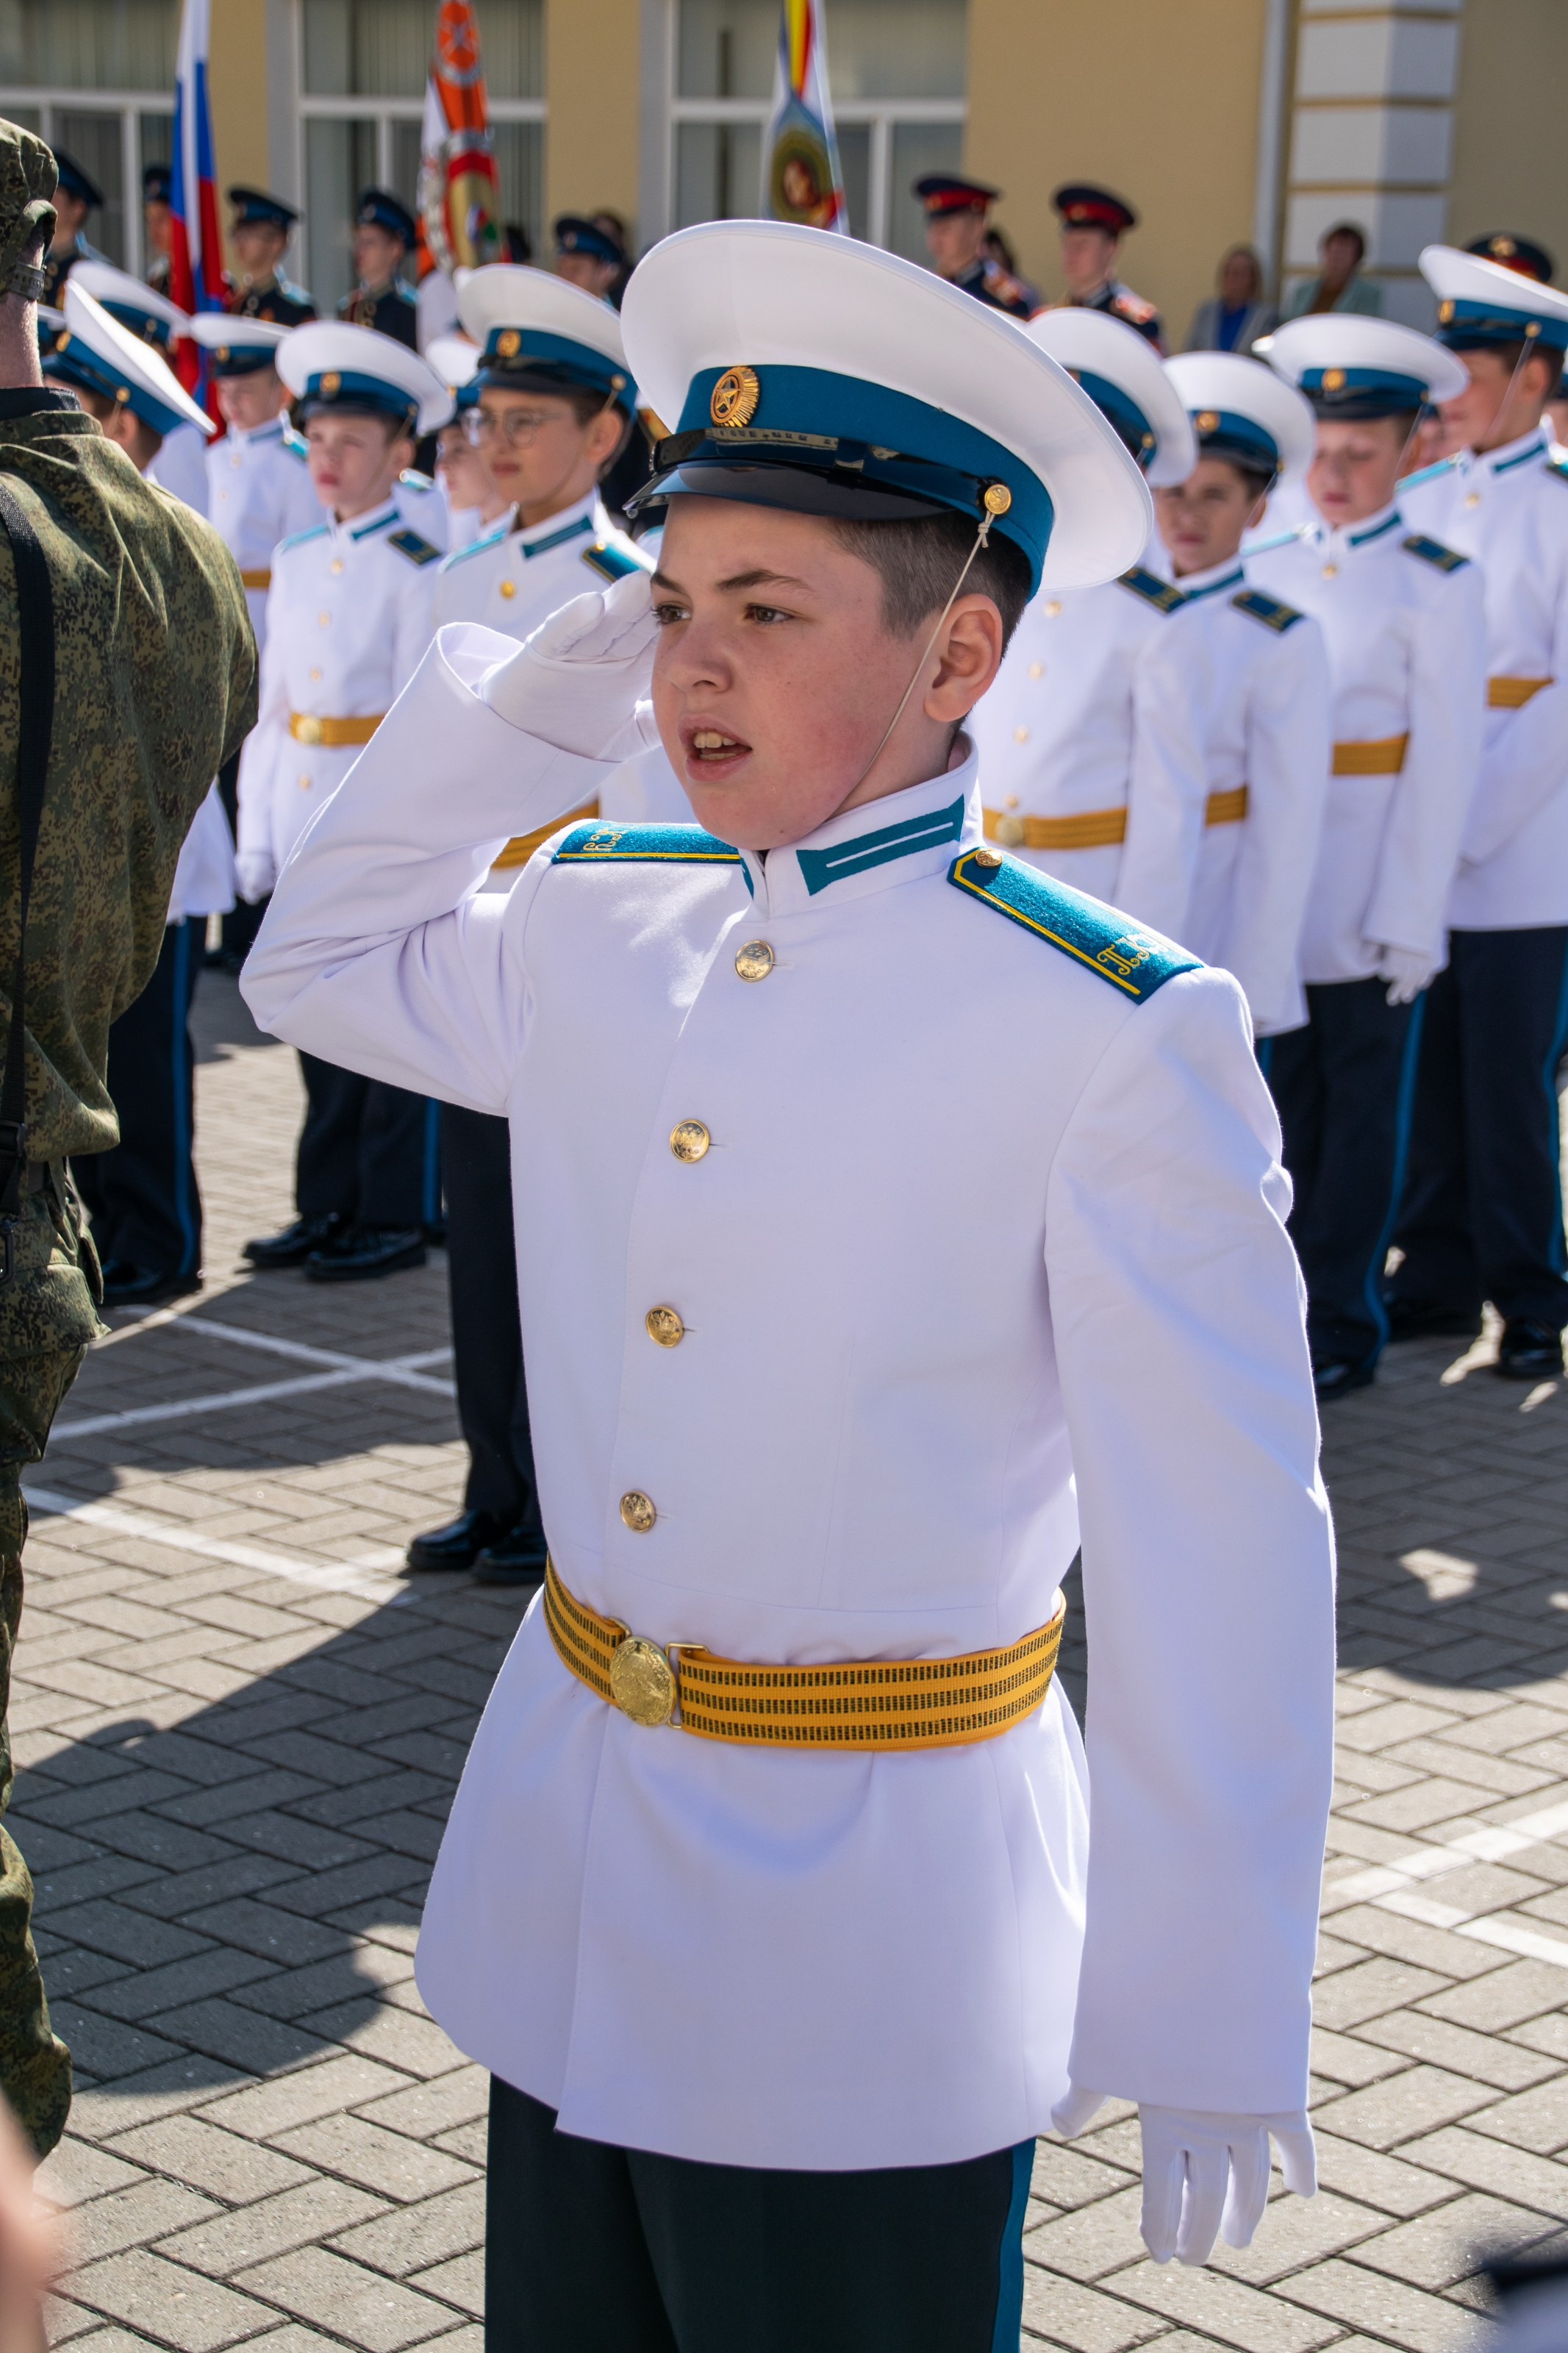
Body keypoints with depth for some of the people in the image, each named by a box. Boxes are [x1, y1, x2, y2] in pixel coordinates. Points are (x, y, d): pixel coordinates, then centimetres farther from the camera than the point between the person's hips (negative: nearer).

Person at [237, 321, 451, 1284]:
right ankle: (329, 1206, 21)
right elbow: (271, 705, 13)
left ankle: (396, 1216, 9)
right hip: (305, 825, 6)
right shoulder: (296, 562, 11)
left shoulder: (419, 569, -8)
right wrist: (257, 831, 8)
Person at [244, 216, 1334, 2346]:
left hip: (873, 1928, -6)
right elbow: (317, 965, 21)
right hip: (564, 1870, 6)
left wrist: (1214, 2020, -13)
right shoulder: (597, 919, 1)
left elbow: (1220, 1557, -15)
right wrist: (532, 698, 4)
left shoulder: (1114, 1033, -17)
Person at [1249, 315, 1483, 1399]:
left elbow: (1444, 762, -7)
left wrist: (1410, 921, -11)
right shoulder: (1267, 567, 9)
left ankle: (1339, 1327, 15)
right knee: (1276, 1097, 9)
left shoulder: (1436, 584, -5)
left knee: (1359, 1110, 6)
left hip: (1369, 896, -4)